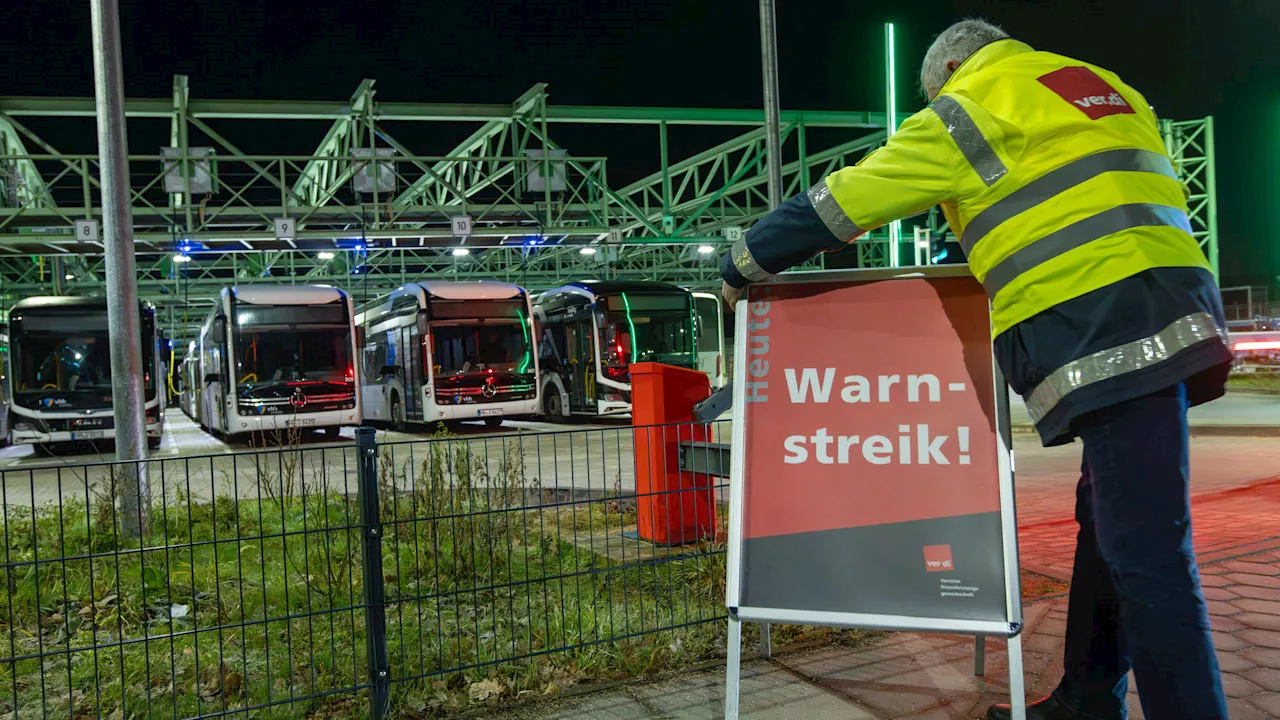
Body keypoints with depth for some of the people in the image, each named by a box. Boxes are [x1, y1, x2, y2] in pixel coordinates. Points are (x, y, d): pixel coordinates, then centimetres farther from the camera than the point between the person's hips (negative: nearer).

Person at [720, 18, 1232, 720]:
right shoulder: (1098, 85, 26)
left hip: (1110, 338, -8)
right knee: (1107, 523, 15)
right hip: (1173, 316, 9)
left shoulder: (968, 106, 3)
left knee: (1146, 555, -7)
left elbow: (834, 206, 5)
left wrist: (741, 267, 17)